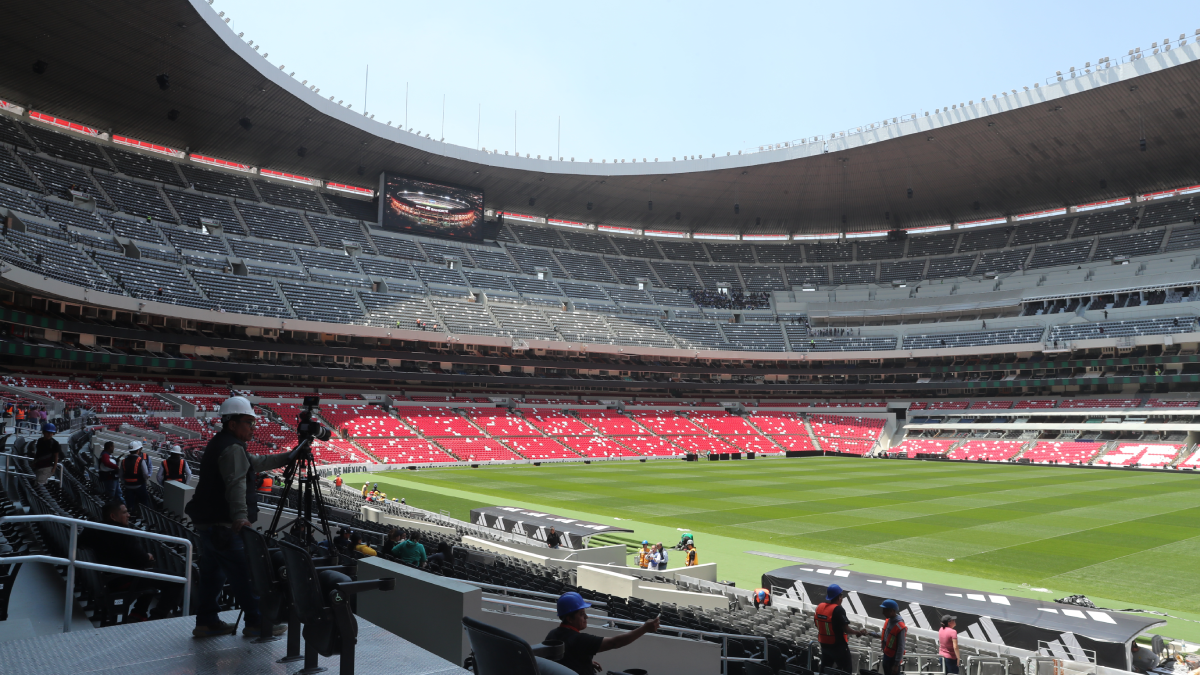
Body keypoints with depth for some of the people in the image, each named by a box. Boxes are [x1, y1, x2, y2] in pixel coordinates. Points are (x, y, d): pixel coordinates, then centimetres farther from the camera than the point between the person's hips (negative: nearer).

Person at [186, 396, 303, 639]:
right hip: (224, 525, -11)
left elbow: (256, 462, 25)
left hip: (207, 522, 11)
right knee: (244, 573, -4)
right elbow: (236, 485, -30)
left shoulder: (219, 445, 17)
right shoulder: (232, 448, -16)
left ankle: (206, 622, 26)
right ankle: (256, 623, 2)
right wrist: (241, 517, -38)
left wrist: (289, 456, 25)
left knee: (212, 573, 18)